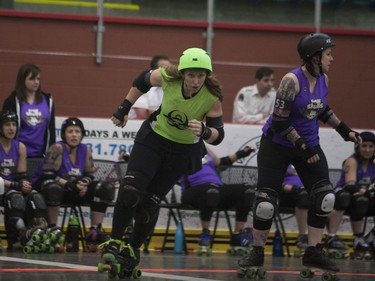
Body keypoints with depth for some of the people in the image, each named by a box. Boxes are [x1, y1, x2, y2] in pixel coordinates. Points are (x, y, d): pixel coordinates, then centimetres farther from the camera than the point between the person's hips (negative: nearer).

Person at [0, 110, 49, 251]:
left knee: (35, 196, -22)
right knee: (15, 197, -34)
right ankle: (16, 239, -52)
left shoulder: (20, 147, 11)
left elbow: (22, 176, 11)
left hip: (14, 187, 6)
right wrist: (16, 185, -20)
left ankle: (41, 231, -42)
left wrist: (24, 184, -12)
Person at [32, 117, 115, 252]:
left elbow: (90, 175, 6)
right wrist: (69, 184, -30)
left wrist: (84, 184, -19)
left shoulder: (85, 150, 2)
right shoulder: (57, 148, -15)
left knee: (106, 189, -8)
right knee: (54, 188, -43)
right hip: (48, 187, -6)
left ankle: (94, 232, -11)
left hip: (75, 193, 6)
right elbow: (47, 175, -20)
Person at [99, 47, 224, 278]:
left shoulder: (212, 98, -26)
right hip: (153, 137, 1)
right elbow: (143, 80, 0)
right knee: (130, 190, -18)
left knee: (149, 202, -1)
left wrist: (205, 132, -42)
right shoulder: (168, 78, -23)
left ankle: (133, 250, 20)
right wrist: (124, 109, 3)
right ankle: (114, 243, -5)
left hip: (184, 152, -1)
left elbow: (218, 135, -19)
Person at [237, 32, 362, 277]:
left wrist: (344, 130, 14)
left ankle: (314, 253, 3)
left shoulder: (323, 80, -1)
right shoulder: (292, 80, -22)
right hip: (277, 145, -6)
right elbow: (280, 122, -22)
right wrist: (303, 148, -23)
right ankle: (257, 253, 9)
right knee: (266, 202, -8)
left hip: (309, 144, 6)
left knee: (325, 196, -6)